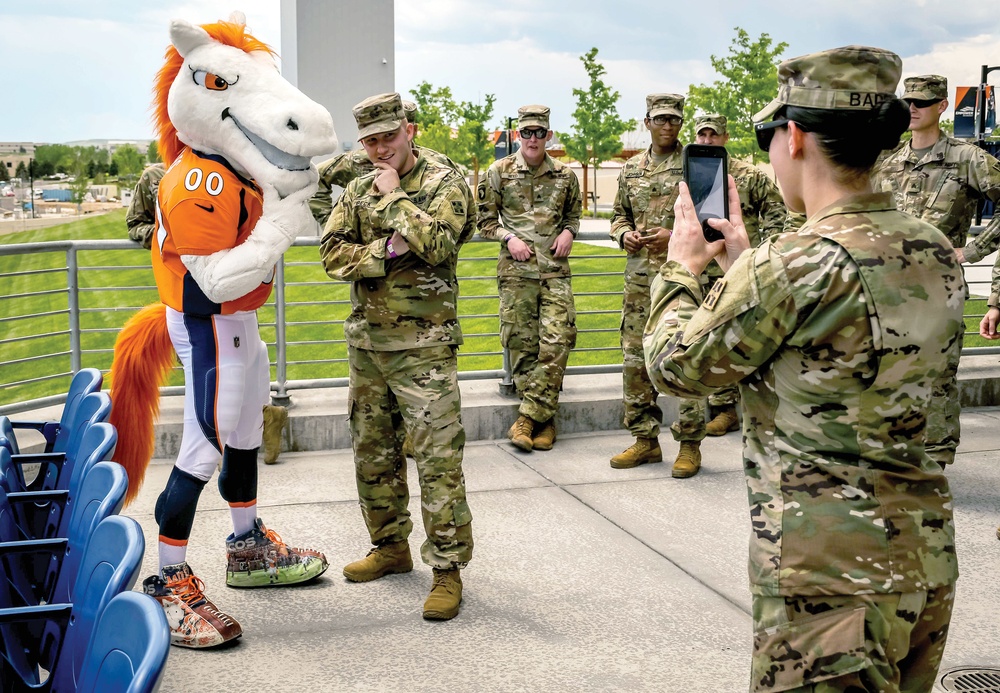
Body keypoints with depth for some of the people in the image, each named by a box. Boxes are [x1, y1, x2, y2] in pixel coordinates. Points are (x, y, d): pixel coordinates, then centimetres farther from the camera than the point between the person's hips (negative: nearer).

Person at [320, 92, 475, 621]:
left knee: (438, 457, -8)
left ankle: (448, 568, -1)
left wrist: (394, 198, -12)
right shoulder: (358, 191, 12)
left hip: (422, 344, -6)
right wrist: (385, 250, -13)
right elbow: (331, 254, 2)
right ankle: (390, 547, 30)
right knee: (372, 453, 14)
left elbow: (439, 244, -22)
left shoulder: (444, 184, -4)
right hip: (366, 341, 6)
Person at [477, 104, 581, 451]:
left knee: (555, 344, -11)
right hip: (516, 270, -1)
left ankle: (527, 417, -4)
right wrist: (509, 237, -9)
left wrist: (568, 231, 2)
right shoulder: (499, 172, 4)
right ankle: (544, 420, 9)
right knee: (522, 345, -1)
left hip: (555, 270, 1)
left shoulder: (565, 175, 9)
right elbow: (485, 220, 8)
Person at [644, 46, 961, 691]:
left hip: (831, 570, -8)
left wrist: (683, 268, 8)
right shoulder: (936, 250, 2)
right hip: (927, 548, 8)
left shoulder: (792, 264, -21)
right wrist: (743, 263, 18)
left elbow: (677, 366, -8)